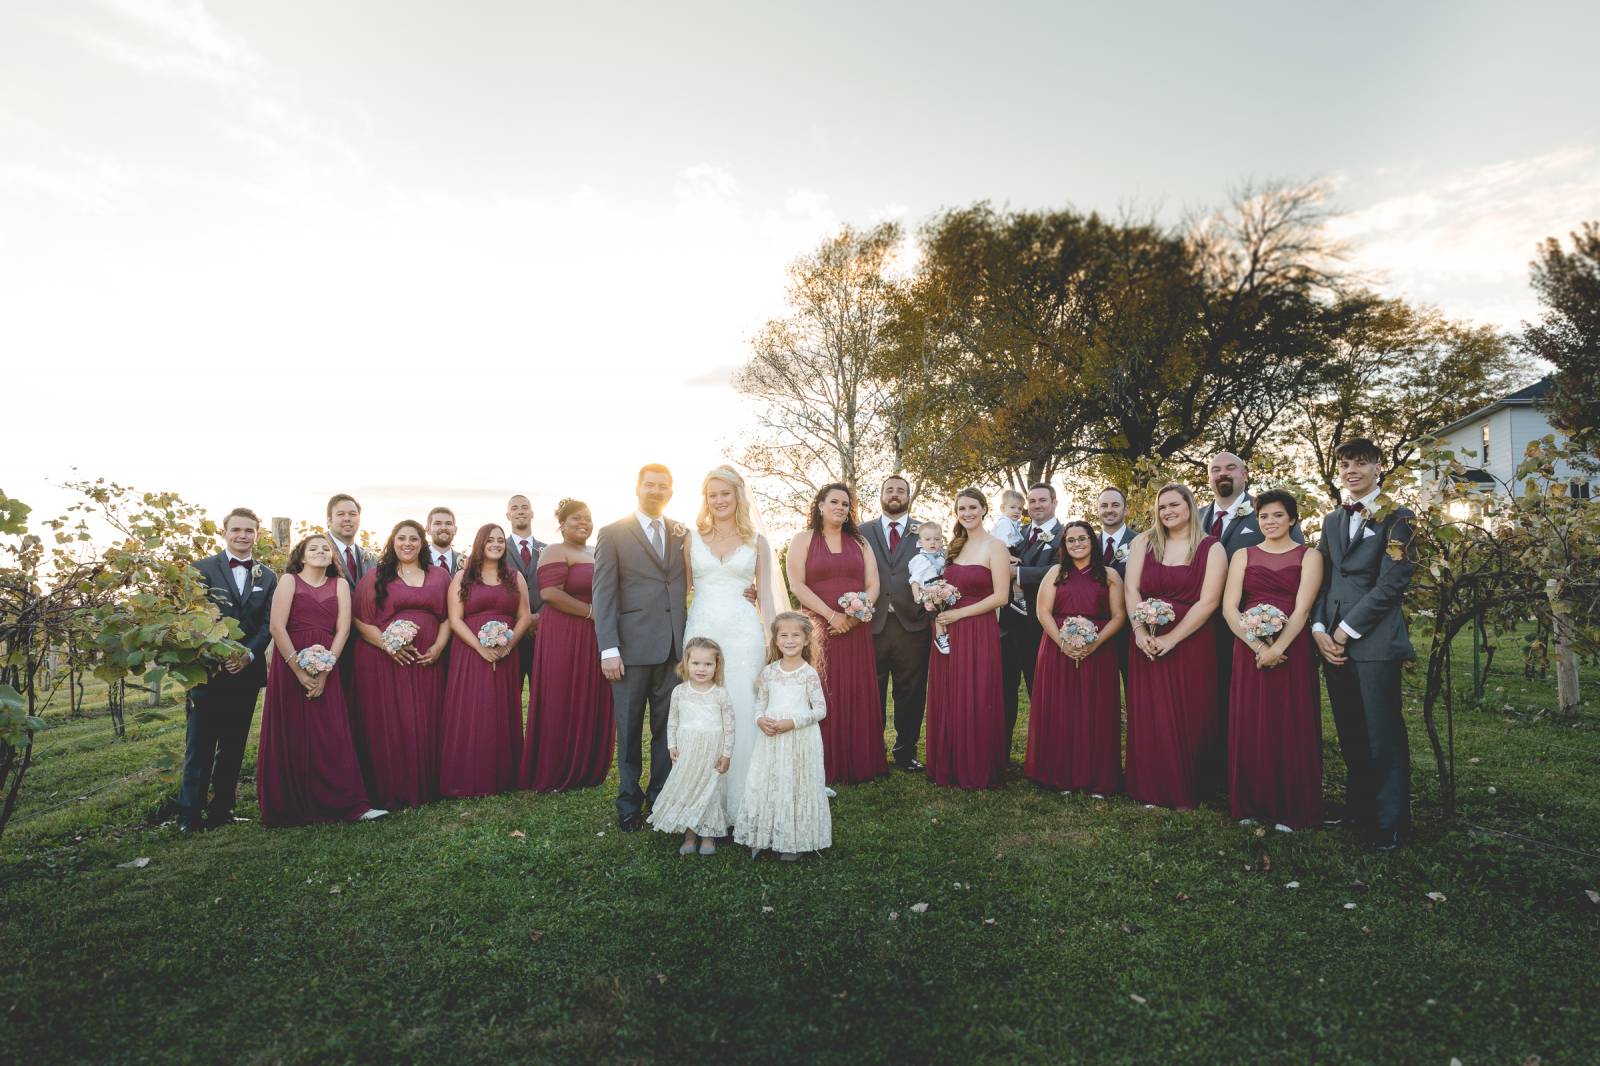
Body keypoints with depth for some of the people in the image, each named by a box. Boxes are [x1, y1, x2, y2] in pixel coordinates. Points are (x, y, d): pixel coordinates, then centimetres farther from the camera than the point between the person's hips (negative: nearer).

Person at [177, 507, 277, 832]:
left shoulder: (267, 577, 10)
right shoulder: (202, 569, 1)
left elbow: (268, 623, 5)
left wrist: (249, 654, -11)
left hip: (247, 671, 3)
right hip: (208, 670, -3)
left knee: (234, 746, 9)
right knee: (199, 746, -1)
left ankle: (221, 810, 18)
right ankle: (189, 814, 7)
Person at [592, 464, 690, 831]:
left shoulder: (681, 534, 11)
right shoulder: (613, 534, 1)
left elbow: (688, 587, 9)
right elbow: (603, 595, -4)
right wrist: (609, 649, -10)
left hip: (674, 647, 3)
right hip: (633, 647, -2)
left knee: (668, 727, 9)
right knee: (629, 729, 9)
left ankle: (662, 797, 24)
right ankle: (629, 802, 24)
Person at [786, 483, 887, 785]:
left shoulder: (859, 542, 14)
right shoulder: (803, 539, 4)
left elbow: (872, 585, 7)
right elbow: (797, 585, -7)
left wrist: (855, 616, -11)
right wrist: (832, 616, -13)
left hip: (856, 631, 3)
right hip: (818, 630, -3)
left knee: (858, 697, 3)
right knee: (822, 698, -2)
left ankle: (858, 763, 12)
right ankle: (825, 768, 6)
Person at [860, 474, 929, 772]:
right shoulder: (863, 532, 10)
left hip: (912, 624, 0)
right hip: (872, 623, 0)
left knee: (911, 692, 7)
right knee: (872, 692, 7)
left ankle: (906, 750, 21)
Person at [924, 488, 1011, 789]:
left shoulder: (994, 547, -5)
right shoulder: (954, 547, 14)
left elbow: (1001, 596, -11)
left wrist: (958, 614, -13)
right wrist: (938, 613, -1)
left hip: (978, 632, -6)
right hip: (947, 632, 6)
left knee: (975, 704, 0)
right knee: (947, 702, 8)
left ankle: (978, 771, 14)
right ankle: (949, 767, 20)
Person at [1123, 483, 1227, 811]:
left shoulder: (1211, 548, -2)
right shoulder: (1143, 542, 6)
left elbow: (1208, 601, -10)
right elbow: (1131, 589, 0)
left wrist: (1170, 639, -16)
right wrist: (1140, 631, -14)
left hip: (1191, 643, -2)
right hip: (1148, 644, 2)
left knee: (1189, 719, 4)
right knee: (1150, 719, 6)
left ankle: (1186, 793, 18)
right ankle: (1152, 790, 17)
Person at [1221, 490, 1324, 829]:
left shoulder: (1309, 556, 4)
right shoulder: (1243, 556, 10)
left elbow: (1302, 609, -7)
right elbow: (1229, 608, 0)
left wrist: (1277, 649, -19)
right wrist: (1257, 646, -13)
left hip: (1293, 651, -2)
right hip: (1248, 650, 2)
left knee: (1292, 728, 3)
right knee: (1250, 727, 5)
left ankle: (1292, 810, 15)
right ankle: (1252, 806, 16)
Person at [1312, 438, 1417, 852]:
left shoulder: (1396, 518, -2)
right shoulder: (1332, 520, 17)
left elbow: (1392, 582, -10)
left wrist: (1346, 630, -12)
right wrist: (1319, 629, -1)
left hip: (1375, 642, -5)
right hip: (1333, 641, 6)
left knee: (1382, 735, -1)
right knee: (1350, 733, 11)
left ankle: (1390, 822, 10)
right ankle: (1358, 807, 22)